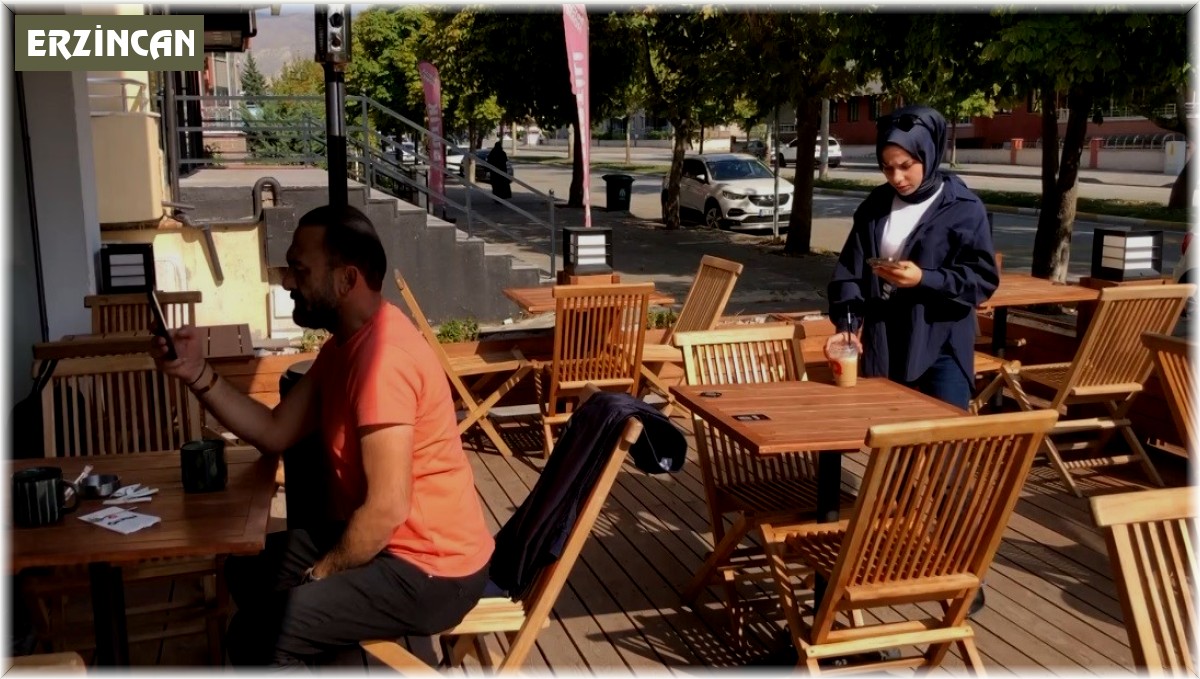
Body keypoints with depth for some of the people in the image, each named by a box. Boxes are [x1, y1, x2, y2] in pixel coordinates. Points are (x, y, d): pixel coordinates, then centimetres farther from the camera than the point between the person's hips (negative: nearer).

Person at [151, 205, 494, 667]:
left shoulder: (385, 356, -27)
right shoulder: (345, 344, 7)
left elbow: (387, 508, -28)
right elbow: (276, 433, 9)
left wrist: (319, 575, -13)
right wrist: (199, 374, -2)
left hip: (431, 570, -10)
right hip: (382, 540, 10)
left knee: (264, 634, -19)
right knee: (248, 571, 21)